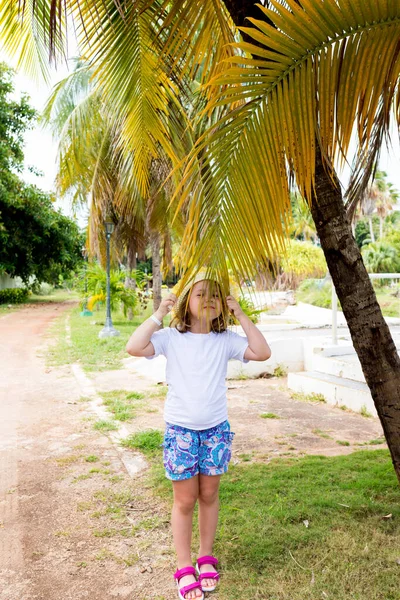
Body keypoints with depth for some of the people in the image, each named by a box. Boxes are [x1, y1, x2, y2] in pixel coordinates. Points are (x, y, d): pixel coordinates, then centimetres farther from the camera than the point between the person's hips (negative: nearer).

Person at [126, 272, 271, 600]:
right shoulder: (171, 337, -8)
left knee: (209, 496, 16)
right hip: (180, 430, -2)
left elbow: (263, 352, -13)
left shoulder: (226, 340, -2)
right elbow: (134, 347, -22)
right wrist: (159, 314, -18)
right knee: (185, 501, 8)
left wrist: (241, 315, -11)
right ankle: (184, 569, 24)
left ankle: (206, 559, 34)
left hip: (216, 429, 2)